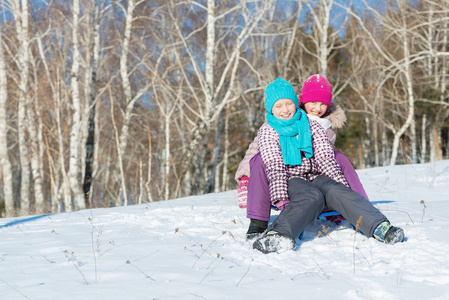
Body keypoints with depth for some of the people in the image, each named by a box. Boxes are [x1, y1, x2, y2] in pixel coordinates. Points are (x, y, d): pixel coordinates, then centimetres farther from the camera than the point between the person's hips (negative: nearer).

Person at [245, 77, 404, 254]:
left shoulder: (310, 125, 13)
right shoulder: (267, 132, 4)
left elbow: (325, 158, 4)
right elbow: (274, 166, -10)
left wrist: (342, 186, -10)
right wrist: (281, 198, -25)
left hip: (315, 177, 3)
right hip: (291, 181, -3)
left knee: (337, 192, -30)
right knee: (312, 197, -38)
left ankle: (380, 227, -51)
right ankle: (279, 235, -64)